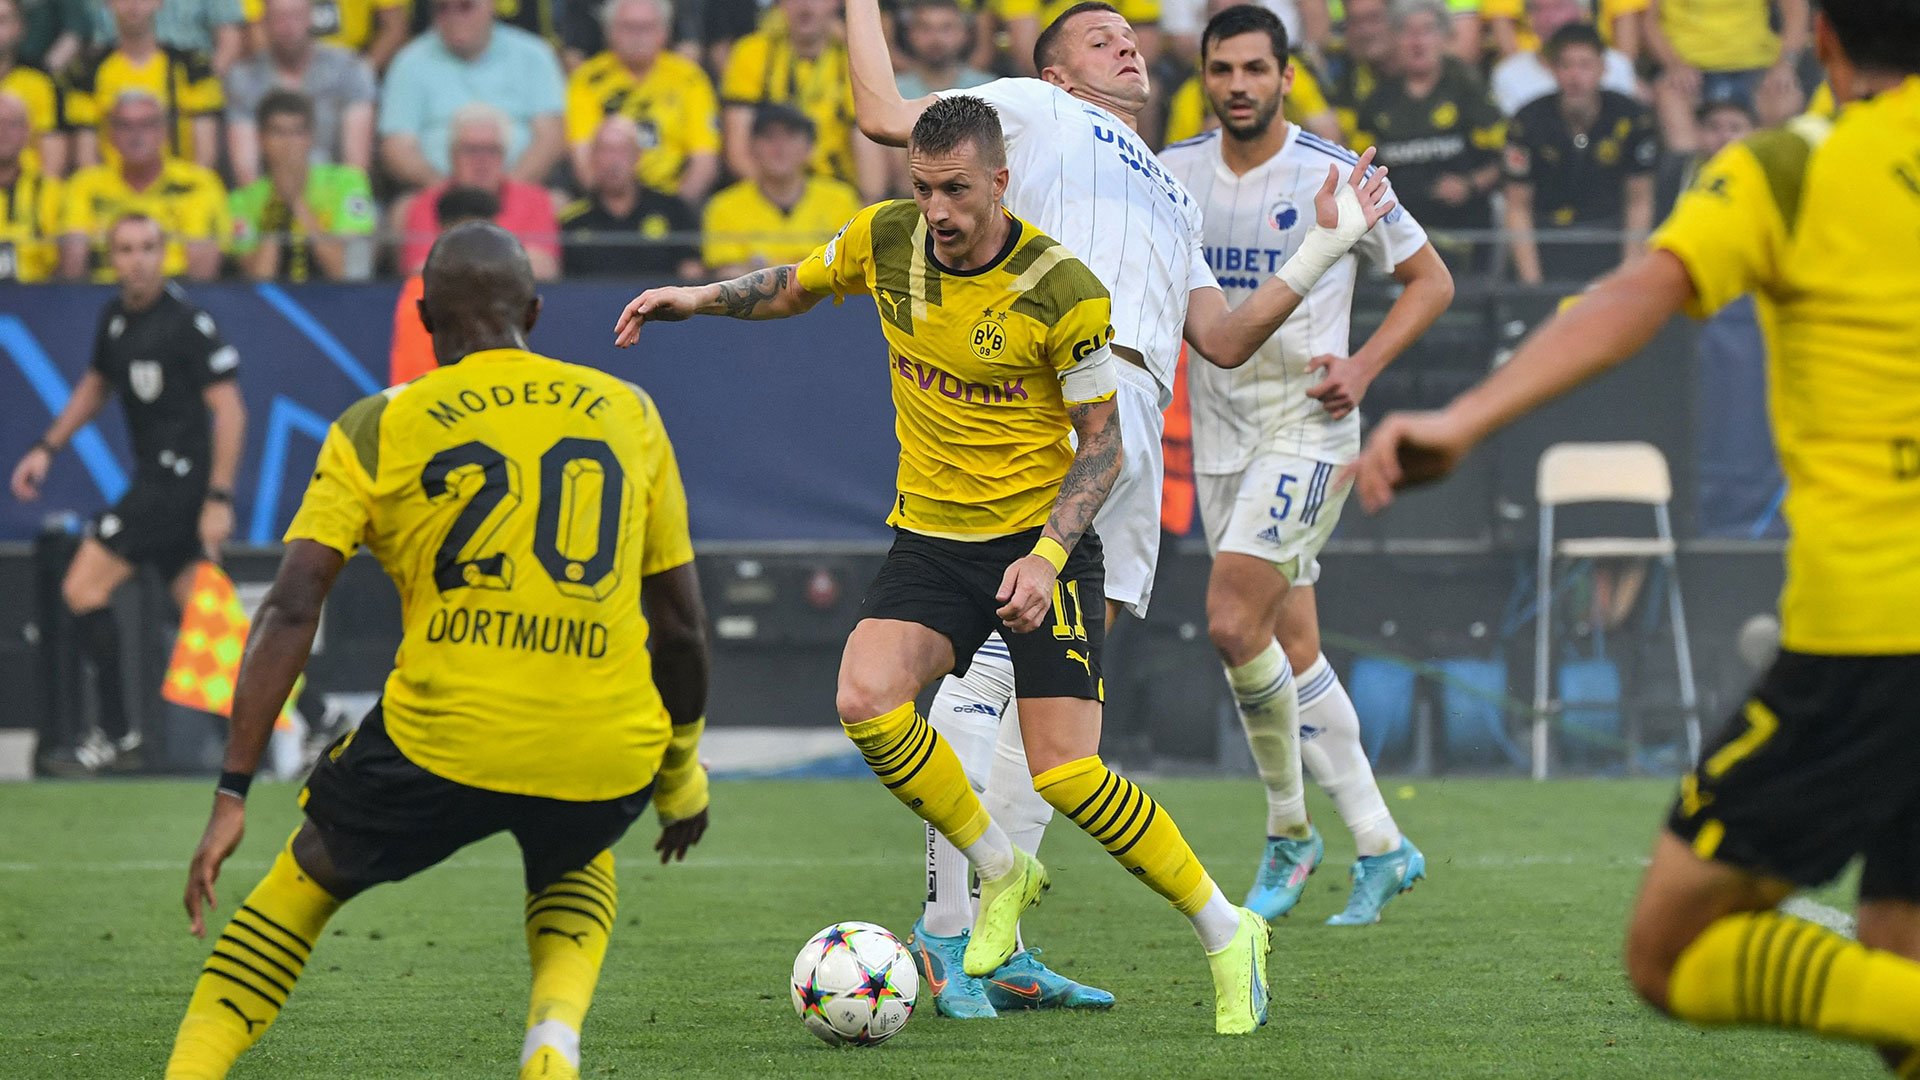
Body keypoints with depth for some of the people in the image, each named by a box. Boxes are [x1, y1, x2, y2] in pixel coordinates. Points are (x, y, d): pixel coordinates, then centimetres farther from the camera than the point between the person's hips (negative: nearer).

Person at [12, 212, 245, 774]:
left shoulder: (188, 322, -14)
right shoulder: (115, 317, 11)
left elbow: (229, 409, -15)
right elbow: (97, 386, 28)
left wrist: (219, 498, -19)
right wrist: (47, 448, 21)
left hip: (181, 477, -8)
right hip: (154, 478, 8)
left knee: (83, 586, -10)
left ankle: (116, 736, -7)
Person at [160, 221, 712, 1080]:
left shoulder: (376, 430, 6)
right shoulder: (628, 413, 12)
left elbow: (290, 612, -2)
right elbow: (681, 623, 16)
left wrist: (233, 792, -1)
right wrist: (683, 768, 30)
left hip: (441, 747, -2)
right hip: (608, 754, 2)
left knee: (311, 872, 26)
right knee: (575, 859, 36)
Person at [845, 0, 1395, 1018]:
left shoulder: (1172, 199, 37)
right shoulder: (1032, 110, 20)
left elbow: (1224, 338, 29)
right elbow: (885, 116, 14)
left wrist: (1326, 247, 27)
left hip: (1137, 423, 7)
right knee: (994, 657, -16)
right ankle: (946, 924, -17)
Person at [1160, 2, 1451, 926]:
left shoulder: (1333, 176, -7)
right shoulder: (1172, 174, 4)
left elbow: (1430, 280, 2)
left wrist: (1363, 366, -12)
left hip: (1306, 426, -5)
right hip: (1218, 433, 5)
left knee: (1233, 624, -18)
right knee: (1292, 652, 6)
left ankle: (1289, 832, 0)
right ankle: (1381, 849, 15)